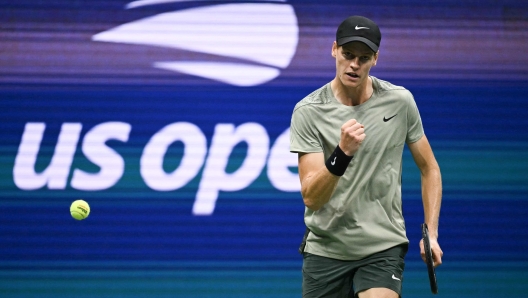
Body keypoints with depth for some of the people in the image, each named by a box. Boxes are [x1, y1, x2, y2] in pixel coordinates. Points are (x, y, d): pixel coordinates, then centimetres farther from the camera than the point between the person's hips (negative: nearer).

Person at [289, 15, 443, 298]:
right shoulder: (307, 112, -9)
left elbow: (429, 169, 10)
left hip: (383, 248, 0)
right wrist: (342, 153, -33)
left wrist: (430, 233, 0)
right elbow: (311, 197, -16)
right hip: (325, 250, 0)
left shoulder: (400, 102, -3)